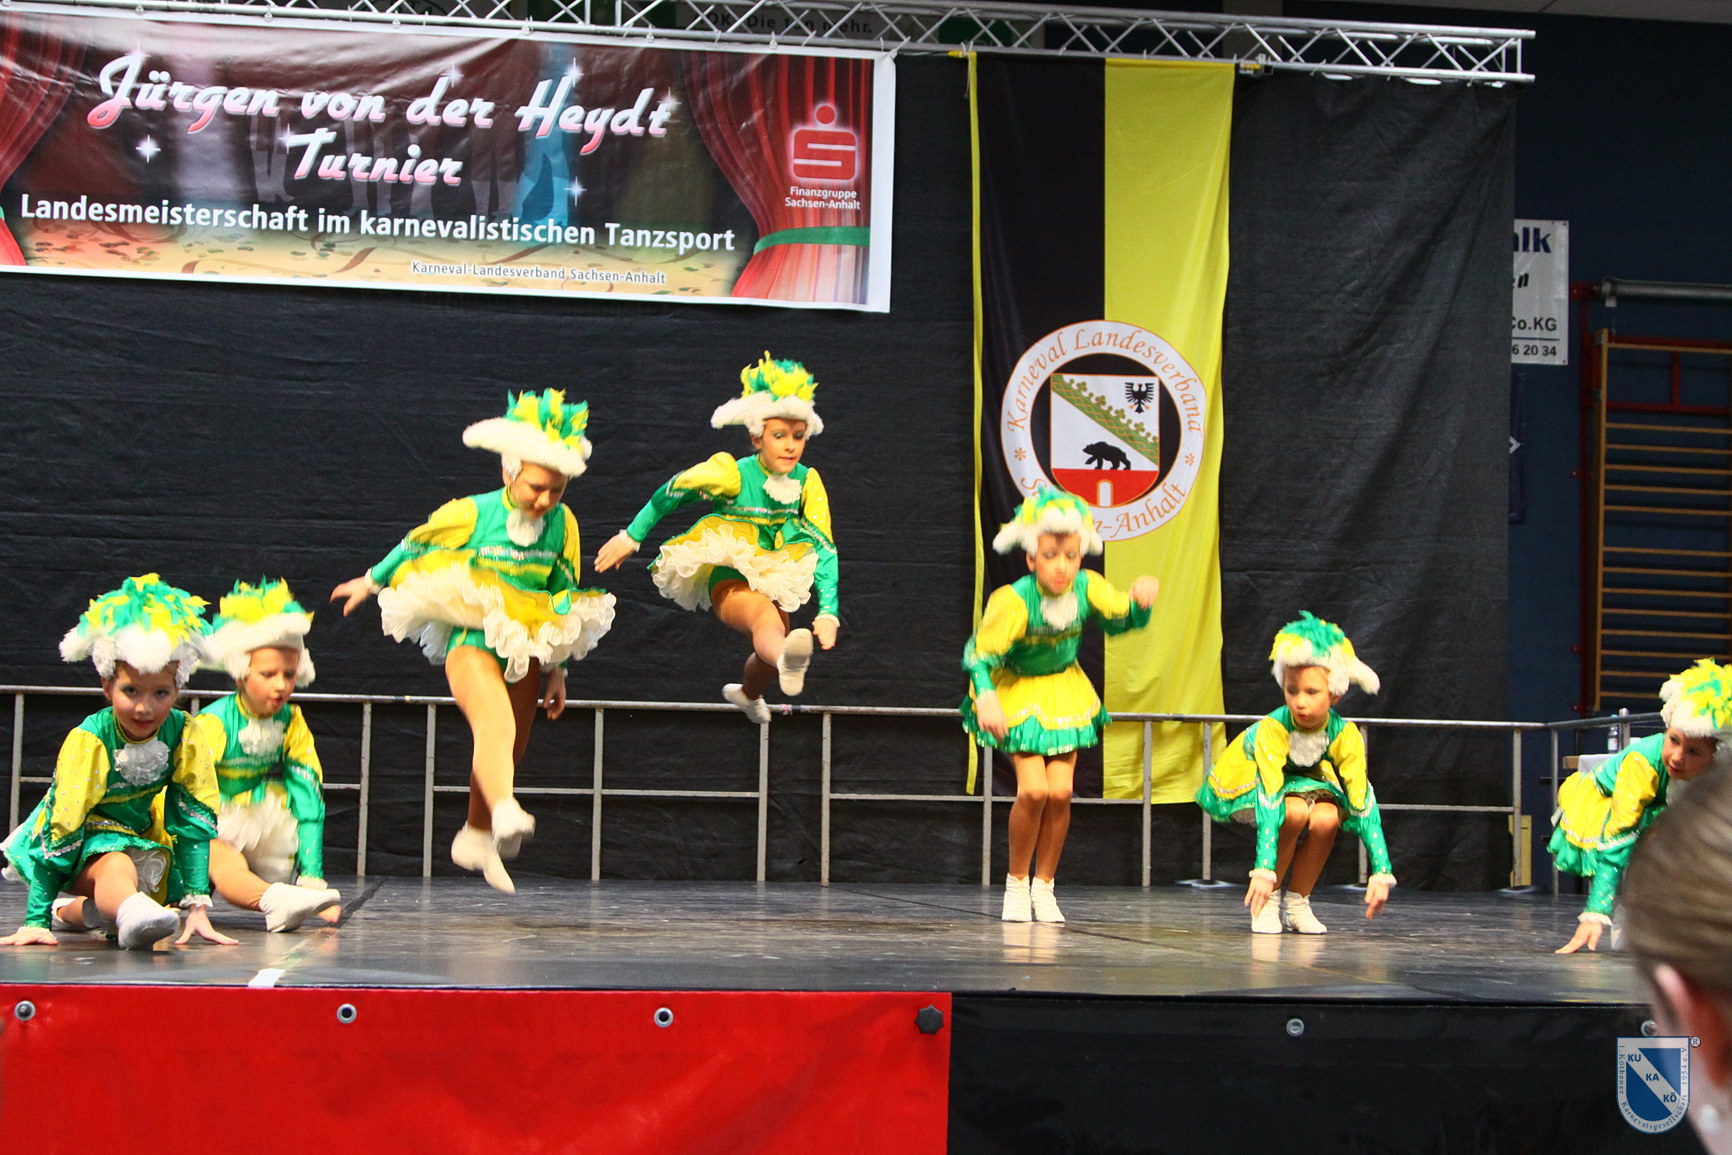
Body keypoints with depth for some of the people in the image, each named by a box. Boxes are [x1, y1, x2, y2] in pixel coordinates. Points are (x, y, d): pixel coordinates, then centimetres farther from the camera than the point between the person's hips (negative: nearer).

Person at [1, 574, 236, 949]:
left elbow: (195, 818, -14)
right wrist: (36, 922, -29)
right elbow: (60, 827, -25)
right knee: (116, 866, -34)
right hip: (85, 842, -8)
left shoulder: (182, 734, -15)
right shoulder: (89, 740, -26)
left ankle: (75, 908, -2)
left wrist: (198, 907, -24)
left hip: (140, 837, 8)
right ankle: (130, 914, -67)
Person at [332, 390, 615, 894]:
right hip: (472, 640, -5)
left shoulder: (562, 523, 1)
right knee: (496, 724, -31)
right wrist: (371, 582, 23)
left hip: (527, 647, 5)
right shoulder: (471, 514, -10)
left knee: (507, 750, 11)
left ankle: (477, 836, 33)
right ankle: (505, 814, -54)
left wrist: (557, 670, 16)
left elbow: (562, 599, 12)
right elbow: (413, 545, 9)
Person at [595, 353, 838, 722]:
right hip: (729, 580, -6)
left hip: (775, 581, 7)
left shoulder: (808, 482, -7)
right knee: (767, 617, -40)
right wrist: (631, 536, 5)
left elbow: (825, 548, -7)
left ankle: (748, 693, 57)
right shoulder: (734, 474, -16)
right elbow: (671, 492, -2)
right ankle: (787, 662, -78)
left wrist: (828, 610, -17)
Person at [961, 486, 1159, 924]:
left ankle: (1044, 886, 13)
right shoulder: (1015, 601, -29)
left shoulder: (1087, 588, -17)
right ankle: (1016, 883, 7)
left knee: (1060, 791, -6)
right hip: (1020, 695, -4)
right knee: (1034, 790, -15)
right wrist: (986, 699, -42)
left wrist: (1141, 599, -23)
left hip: (1065, 693, 4)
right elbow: (979, 653, -26)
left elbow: (1125, 619, -1)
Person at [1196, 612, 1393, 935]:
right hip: (1244, 790, -3)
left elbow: (1364, 803, -24)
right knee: (1295, 811, -34)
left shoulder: (1345, 735, -24)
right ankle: (1268, 900, -14)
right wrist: (1264, 870, -48)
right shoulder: (1271, 730, -34)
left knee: (1327, 818, -30)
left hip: (1302, 782, 3)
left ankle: (1297, 902, -7)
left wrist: (1381, 872, -30)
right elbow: (1268, 799, -41)